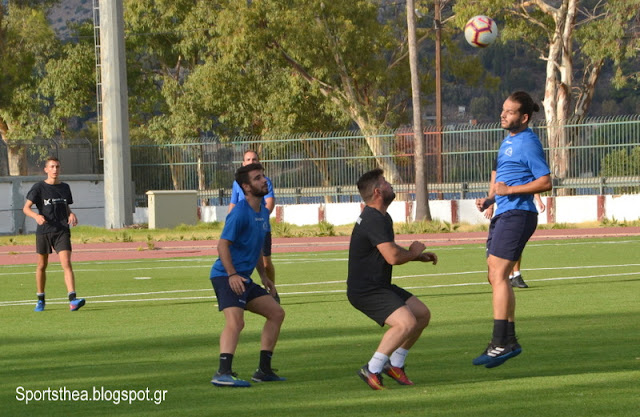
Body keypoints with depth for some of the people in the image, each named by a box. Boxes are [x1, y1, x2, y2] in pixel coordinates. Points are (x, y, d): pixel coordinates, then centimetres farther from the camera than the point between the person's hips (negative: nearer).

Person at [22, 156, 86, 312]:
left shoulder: (65, 187, 11)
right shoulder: (39, 187, -1)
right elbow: (26, 208, -6)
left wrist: (72, 215, 0)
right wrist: (36, 216, -26)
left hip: (62, 231, 1)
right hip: (43, 231, -1)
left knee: (67, 264, -15)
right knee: (42, 265, 10)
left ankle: (72, 300, -24)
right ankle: (40, 300, 27)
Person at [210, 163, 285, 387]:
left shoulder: (263, 211, 14)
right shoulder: (240, 213, -15)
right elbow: (223, 244, -19)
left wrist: (263, 276, 24)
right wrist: (232, 274, -28)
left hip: (244, 278, 10)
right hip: (226, 276, -10)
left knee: (276, 313, 13)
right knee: (235, 322, -27)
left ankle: (264, 370, 17)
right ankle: (223, 373, -37)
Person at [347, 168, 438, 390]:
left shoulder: (380, 217, 15)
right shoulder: (373, 220, -21)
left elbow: (391, 250, 33)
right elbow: (393, 257, -28)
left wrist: (419, 256, 19)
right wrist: (413, 252, -7)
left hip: (380, 286, 11)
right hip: (365, 291, -11)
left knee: (423, 314, 11)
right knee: (407, 322, -26)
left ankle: (395, 364, 18)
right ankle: (372, 370, -18)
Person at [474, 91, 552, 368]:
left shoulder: (528, 143, -12)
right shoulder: (508, 140, 18)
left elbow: (545, 182, -17)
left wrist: (510, 190, -21)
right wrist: (490, 198, 14)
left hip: (517, 214, -10)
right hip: (502, 214, 10)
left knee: (498, 274, -15)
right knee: (496, 277, 12)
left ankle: (500, 343, -16)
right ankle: (509, 340, 18)